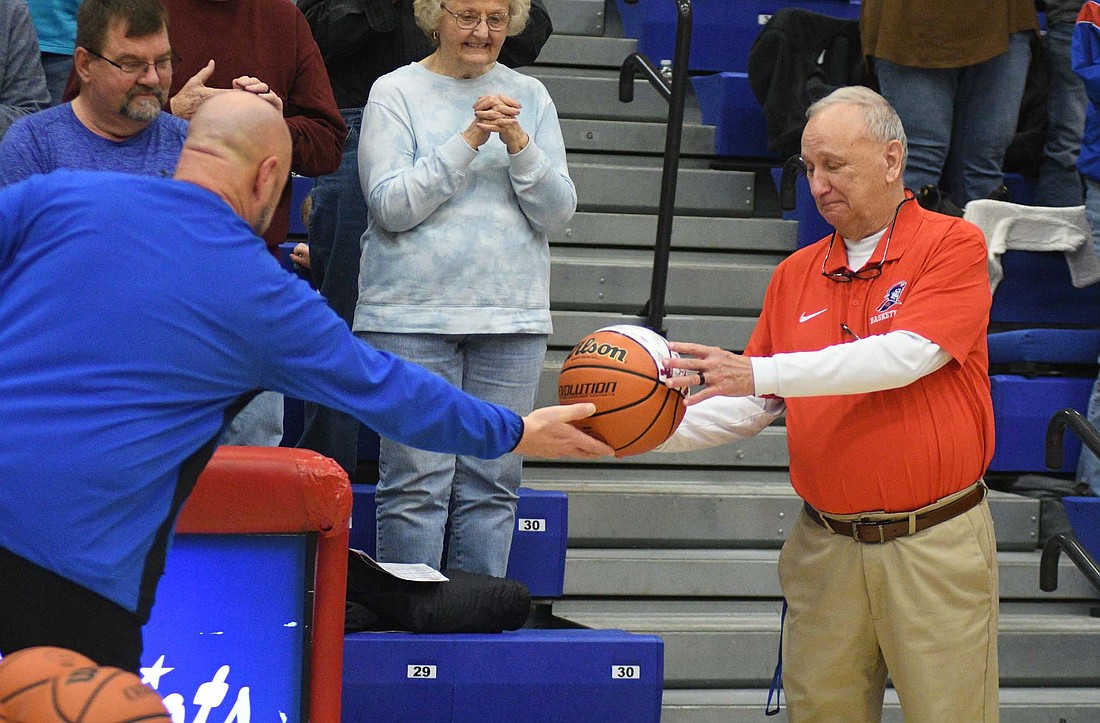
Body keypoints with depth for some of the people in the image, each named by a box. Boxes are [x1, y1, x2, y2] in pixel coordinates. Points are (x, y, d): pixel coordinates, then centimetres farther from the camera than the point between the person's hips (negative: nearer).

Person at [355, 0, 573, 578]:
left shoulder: (530, 97, 11)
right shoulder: (396, 92, 1)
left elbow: (557, 212, 5)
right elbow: (391, 207, -9)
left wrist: (518, 143, -12)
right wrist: (468, 140, -15)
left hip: (511, 318, 3)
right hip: (413, 315, -3)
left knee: (492, 484, 4)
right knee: (417, 482, -6)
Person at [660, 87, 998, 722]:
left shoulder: (953, 246, -4)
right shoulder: (797, 275, 11)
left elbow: (904, 357, -19)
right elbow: (754, 405, 14)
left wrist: (759, 371, -24)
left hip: (935, 544, -4)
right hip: (827, 544, 4)